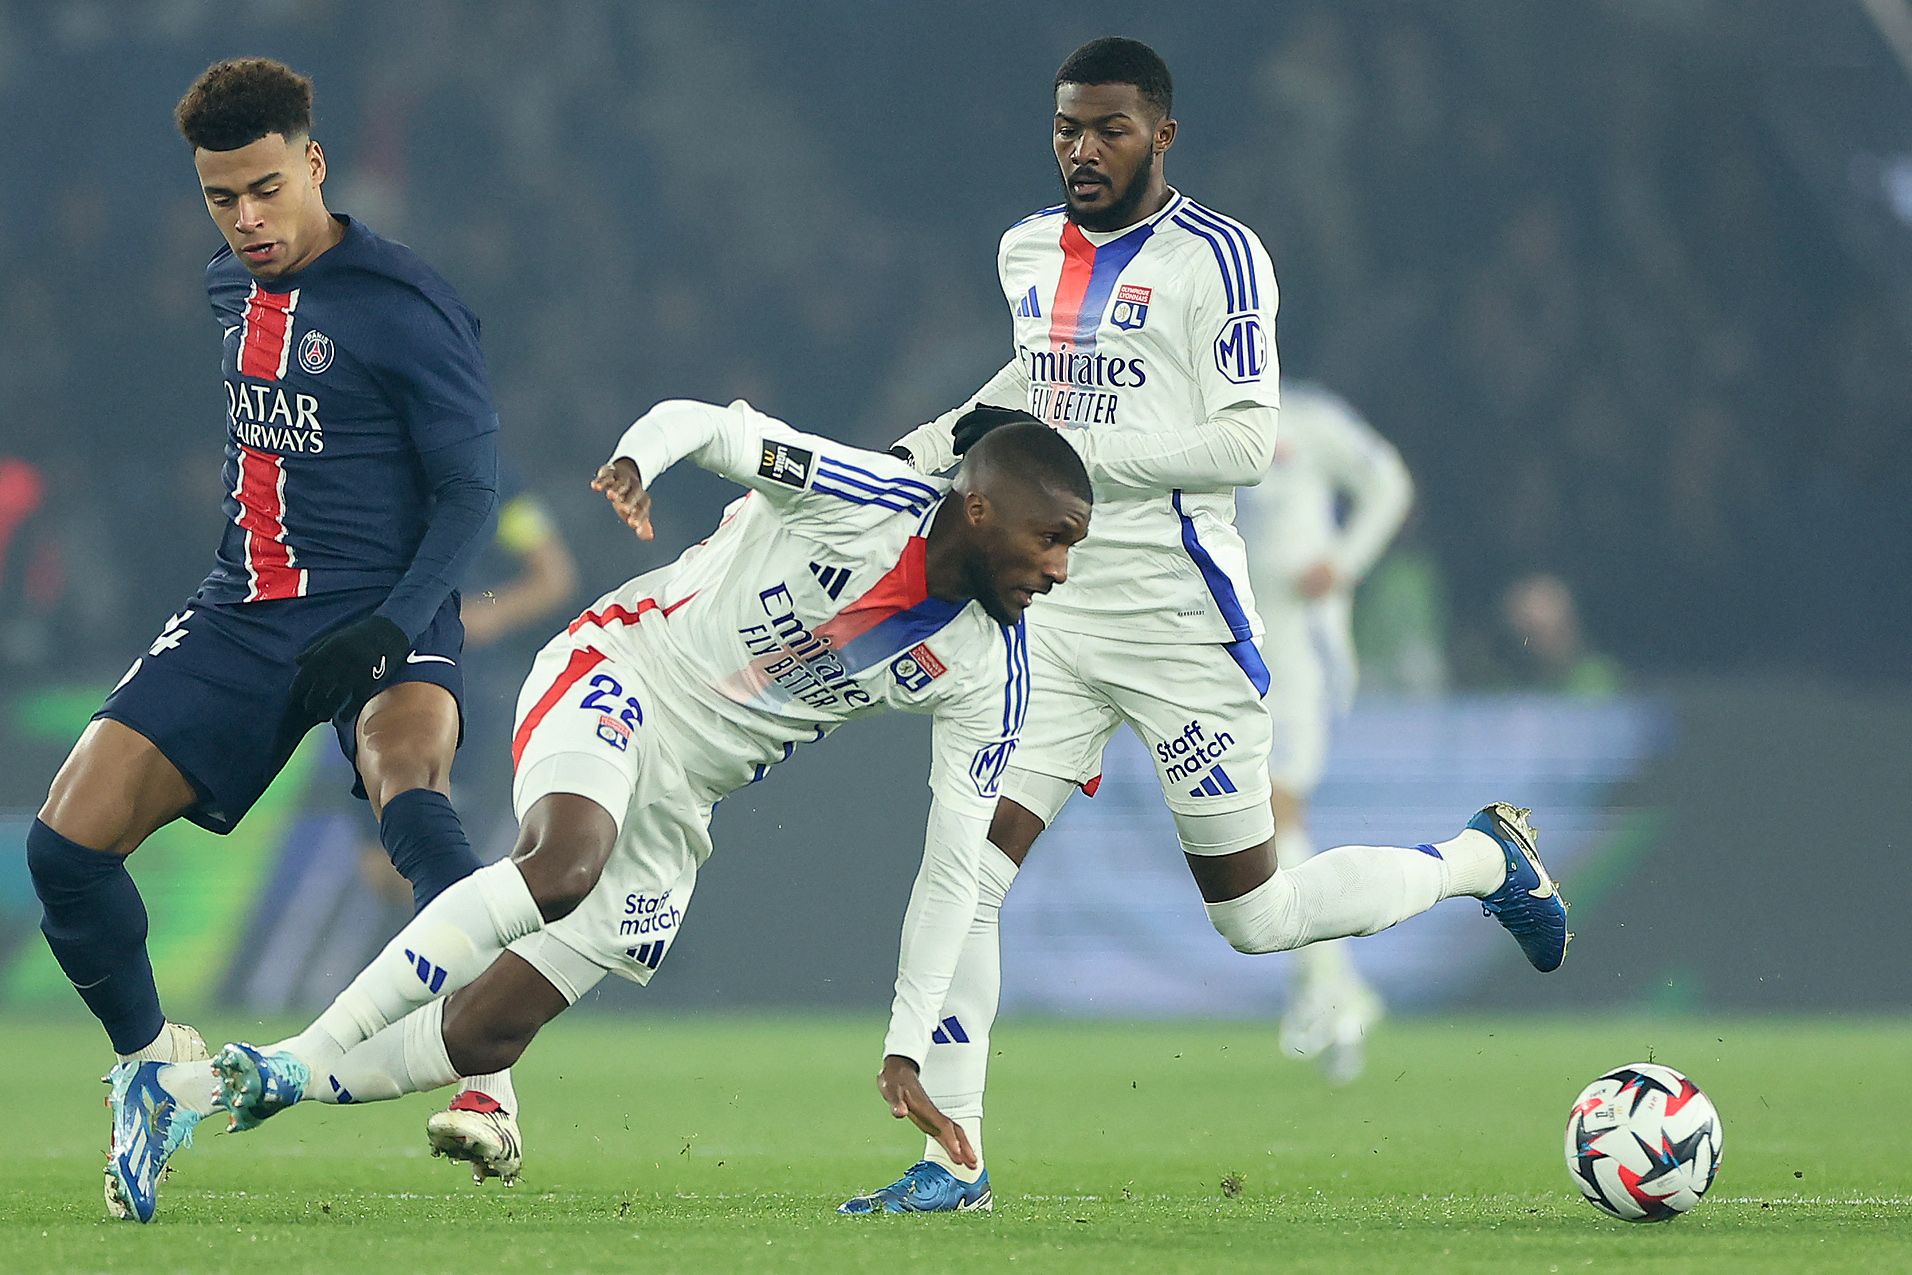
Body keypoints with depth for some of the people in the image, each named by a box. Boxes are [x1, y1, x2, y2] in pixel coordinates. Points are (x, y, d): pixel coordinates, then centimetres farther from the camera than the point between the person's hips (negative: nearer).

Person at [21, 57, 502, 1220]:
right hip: (241, 617, 6)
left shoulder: (405, 307, -12)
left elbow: (470, 490, -11)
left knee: (411, 795, -38)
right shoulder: (230, 290, 10)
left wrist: (389, 630, -22)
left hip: (379, 612, -6)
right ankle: (152, 1058, 17)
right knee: (66, 843, -7)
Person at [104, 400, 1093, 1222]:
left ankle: (196, 1090, 6)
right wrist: (638, 462, -37)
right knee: (566, 863, -38)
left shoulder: (985, 676, -4)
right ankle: (299, 1060, -32)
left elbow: (954, 867, -1)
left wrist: (905, 1050, -5)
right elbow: (705, 423, -12)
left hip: (676, 804, 5)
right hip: (619, 676, -5)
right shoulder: (865, 497, -17)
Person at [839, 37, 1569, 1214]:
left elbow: (1246, 444, -18)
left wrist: (1061, 446, -22)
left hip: (1178, 624, -6)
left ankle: (1485, 860, 29)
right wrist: (922, 450, 24)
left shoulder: (1214, 258, -11)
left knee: (1256, 917, 4)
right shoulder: (1031, 252, 11)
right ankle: (952, 1161, -2)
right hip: (1052, 617, 6)